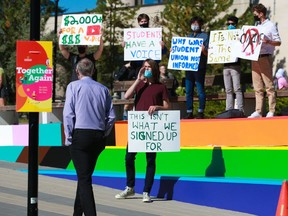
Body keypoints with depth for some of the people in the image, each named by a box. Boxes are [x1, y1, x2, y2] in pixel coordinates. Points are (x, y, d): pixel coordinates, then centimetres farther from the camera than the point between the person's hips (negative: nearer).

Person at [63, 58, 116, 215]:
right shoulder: (103, 89, 11)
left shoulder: (73, 86, -1)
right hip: (98, 137, 5)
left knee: (84, 178, -6)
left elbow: (68, 113, -7)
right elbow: (111, 116, 10)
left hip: (80, 134, -5)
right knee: (85, 176, 16)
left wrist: (68, 137, -2)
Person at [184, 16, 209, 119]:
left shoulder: (204, 36, 3)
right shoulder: (189, 37, 19)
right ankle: (189, 112, 8)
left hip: (199, 67, -6)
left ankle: (201, 112, -1)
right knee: (188, 91, 5)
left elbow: (207, 53, -4)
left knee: (200, 90, -5)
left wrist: (204, 50, -25)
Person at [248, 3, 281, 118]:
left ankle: (271, 111, -4)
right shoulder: (256, 26, 18)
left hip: (265, 58, -7)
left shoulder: (270, 26, -3)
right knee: (257, 87, 6)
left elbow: (278, 42, -7)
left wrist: (268, 42, -24)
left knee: (269, 86, -5)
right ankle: (258, 111, 7)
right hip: (255, 58, 7)